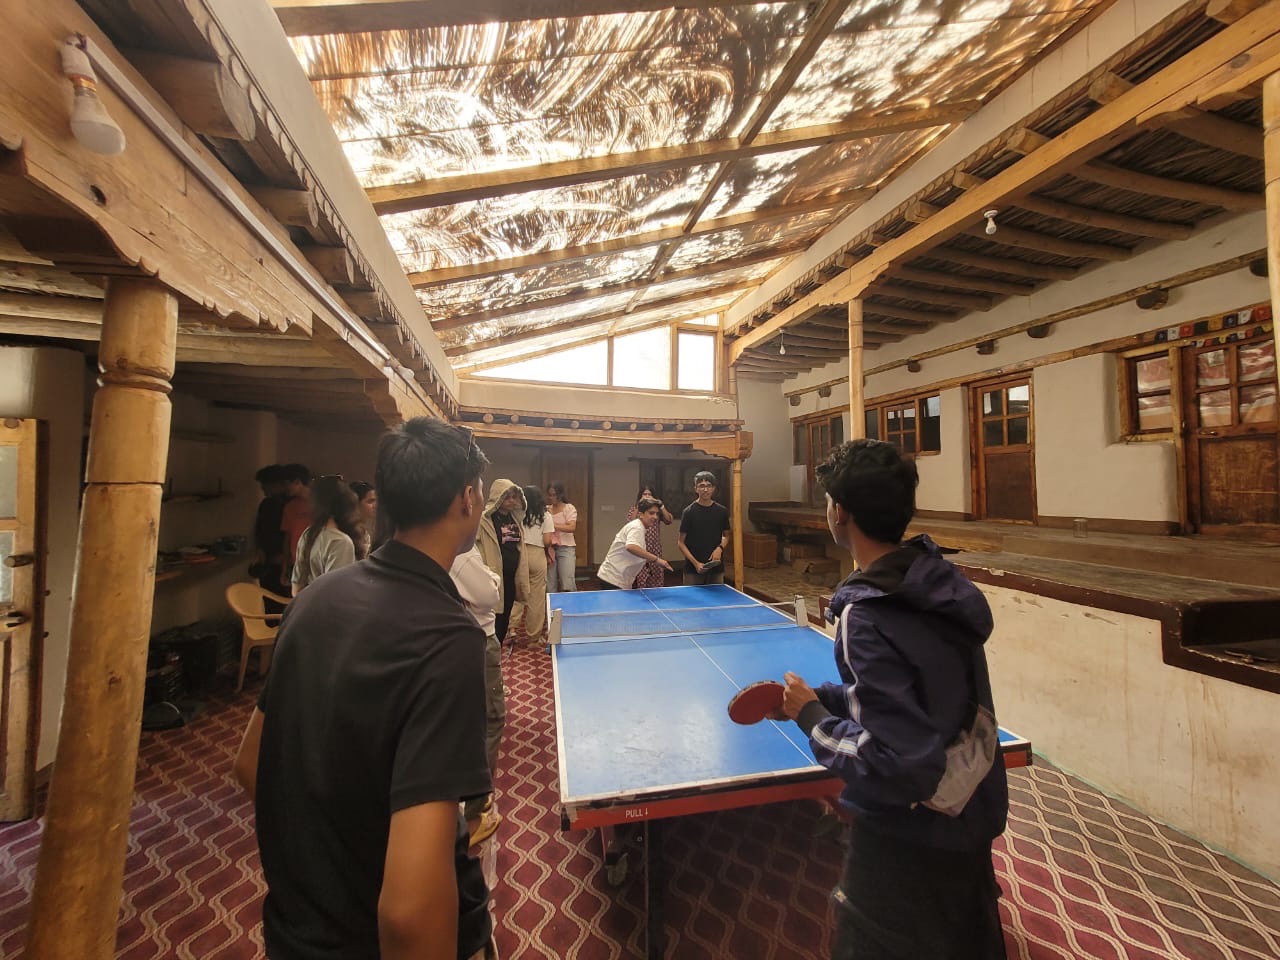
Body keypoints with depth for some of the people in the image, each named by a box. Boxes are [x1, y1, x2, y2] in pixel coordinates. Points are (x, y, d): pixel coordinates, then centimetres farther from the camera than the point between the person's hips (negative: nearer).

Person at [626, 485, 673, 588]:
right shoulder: (635, 508, 7)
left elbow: (669, 520, -3)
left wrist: (661, 505, -11)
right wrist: (638, 506, -15)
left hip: (655, 547, 2)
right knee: (640, 575, -6)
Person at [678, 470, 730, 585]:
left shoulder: (722, 511, 2)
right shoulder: (689, 512, -6)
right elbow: (681, 543, -4)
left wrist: (720, 548, -4)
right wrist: (695, 563, -14)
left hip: (716, 567, 3)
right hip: (693, 569, -3)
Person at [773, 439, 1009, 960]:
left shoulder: (866, 619, -33)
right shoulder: (940, 581, -8)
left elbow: (899, 766, -31)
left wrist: (812, 718, -18)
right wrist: (824, 697, 1)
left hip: (910, 839, -7)